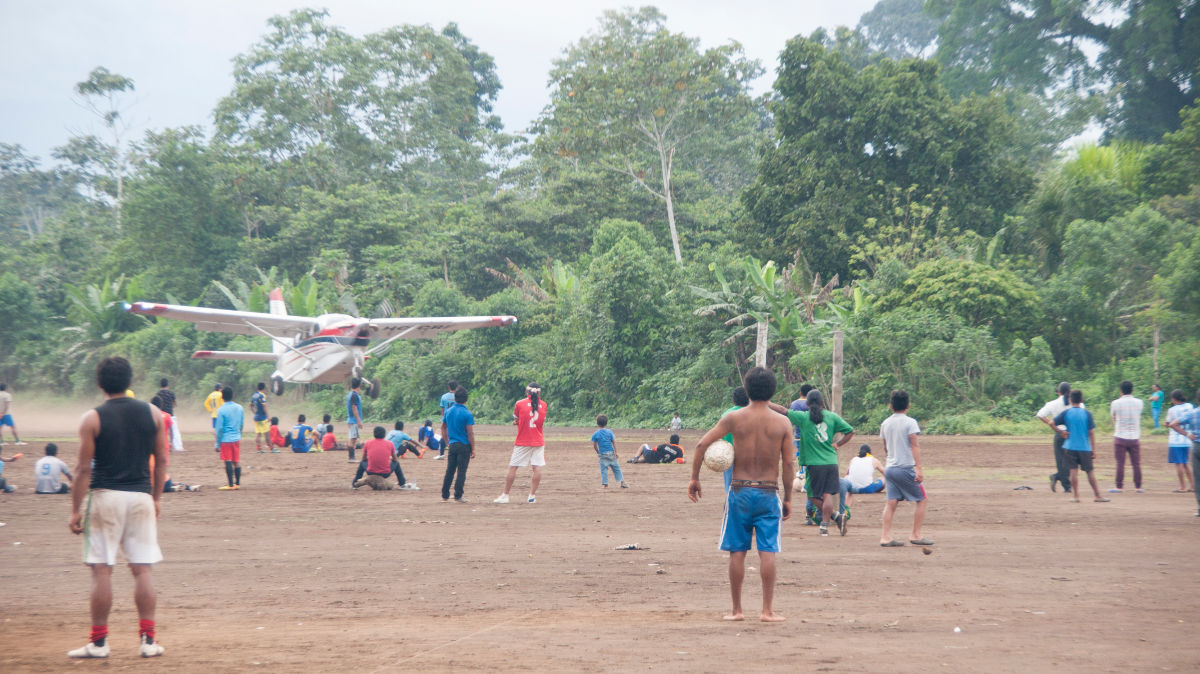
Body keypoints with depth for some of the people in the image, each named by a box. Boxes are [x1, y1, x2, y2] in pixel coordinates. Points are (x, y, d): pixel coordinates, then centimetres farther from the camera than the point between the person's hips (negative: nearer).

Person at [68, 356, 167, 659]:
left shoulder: (92, 419, -5)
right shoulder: (151, 415, 5)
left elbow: (83, 468, -7)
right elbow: (161, 461, 9)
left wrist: (76, 510, -3)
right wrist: (156, 498, 19)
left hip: (105, 497, -3)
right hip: (141, 497, 3)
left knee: (101, 569, 2)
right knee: (142, 569, 6)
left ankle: (99, 642, 5)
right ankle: (147, 639, 5)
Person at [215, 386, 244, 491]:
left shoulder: (221, 410, -12)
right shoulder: (240, 408, 4)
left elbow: (219, 427, -10)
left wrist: (217, 442, -4)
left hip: (226, 439, -5)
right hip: (237, 438, 5)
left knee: (228, 462, -3)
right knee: (237, 462, 11)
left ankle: (231, 485, -2)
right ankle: (238, 483, 14)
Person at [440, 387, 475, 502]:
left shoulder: (448, 412, 5)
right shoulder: (467, 414, -12)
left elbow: (443, 429, 13)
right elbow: (470, 434, -12)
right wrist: (473, 449, -6)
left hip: (452, 445, 5)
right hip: (464, 445, -5)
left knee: (449, 471, 12)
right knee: (461, 471, 0)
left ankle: (445, 495, 15)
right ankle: (458, 496, -1)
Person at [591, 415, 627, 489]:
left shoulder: (595, 434, -4)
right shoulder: (609, 432, -1)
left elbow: (594, 446, -2)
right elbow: (614, 442, -1)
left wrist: (597, 452, 14)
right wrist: (616, 453, 3)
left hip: (602, 454, -2)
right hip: (611, 453, 2)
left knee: (604, 469, 3)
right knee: (616, 468, 9)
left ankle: (605, 484, 0)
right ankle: (622, 482, 12)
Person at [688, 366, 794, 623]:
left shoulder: (734, 418, -2)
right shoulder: (782, 423, -1)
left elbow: (702, 444, -5)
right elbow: (789, 464, 0)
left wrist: (694, 478, 4)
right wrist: (788, 498, 9)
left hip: (740, 490, 0)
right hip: (768, 493, 0)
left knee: (737, 551, 6)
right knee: (767, 551, 2)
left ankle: (736, 609, 9)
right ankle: (767, 610, 1)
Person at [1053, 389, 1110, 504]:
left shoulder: (1066, 413, -1)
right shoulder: (1087, 414, -2)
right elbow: (1091, 433, -2)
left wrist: (1060, 432, 12)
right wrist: (1093, 450, 3)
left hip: (1070, 447, 0)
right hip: (1085, 447, 0)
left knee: (1074, 471, 2)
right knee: (1090, 472, 5)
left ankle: (1075, 496, -1)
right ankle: (1098, 496, 9)